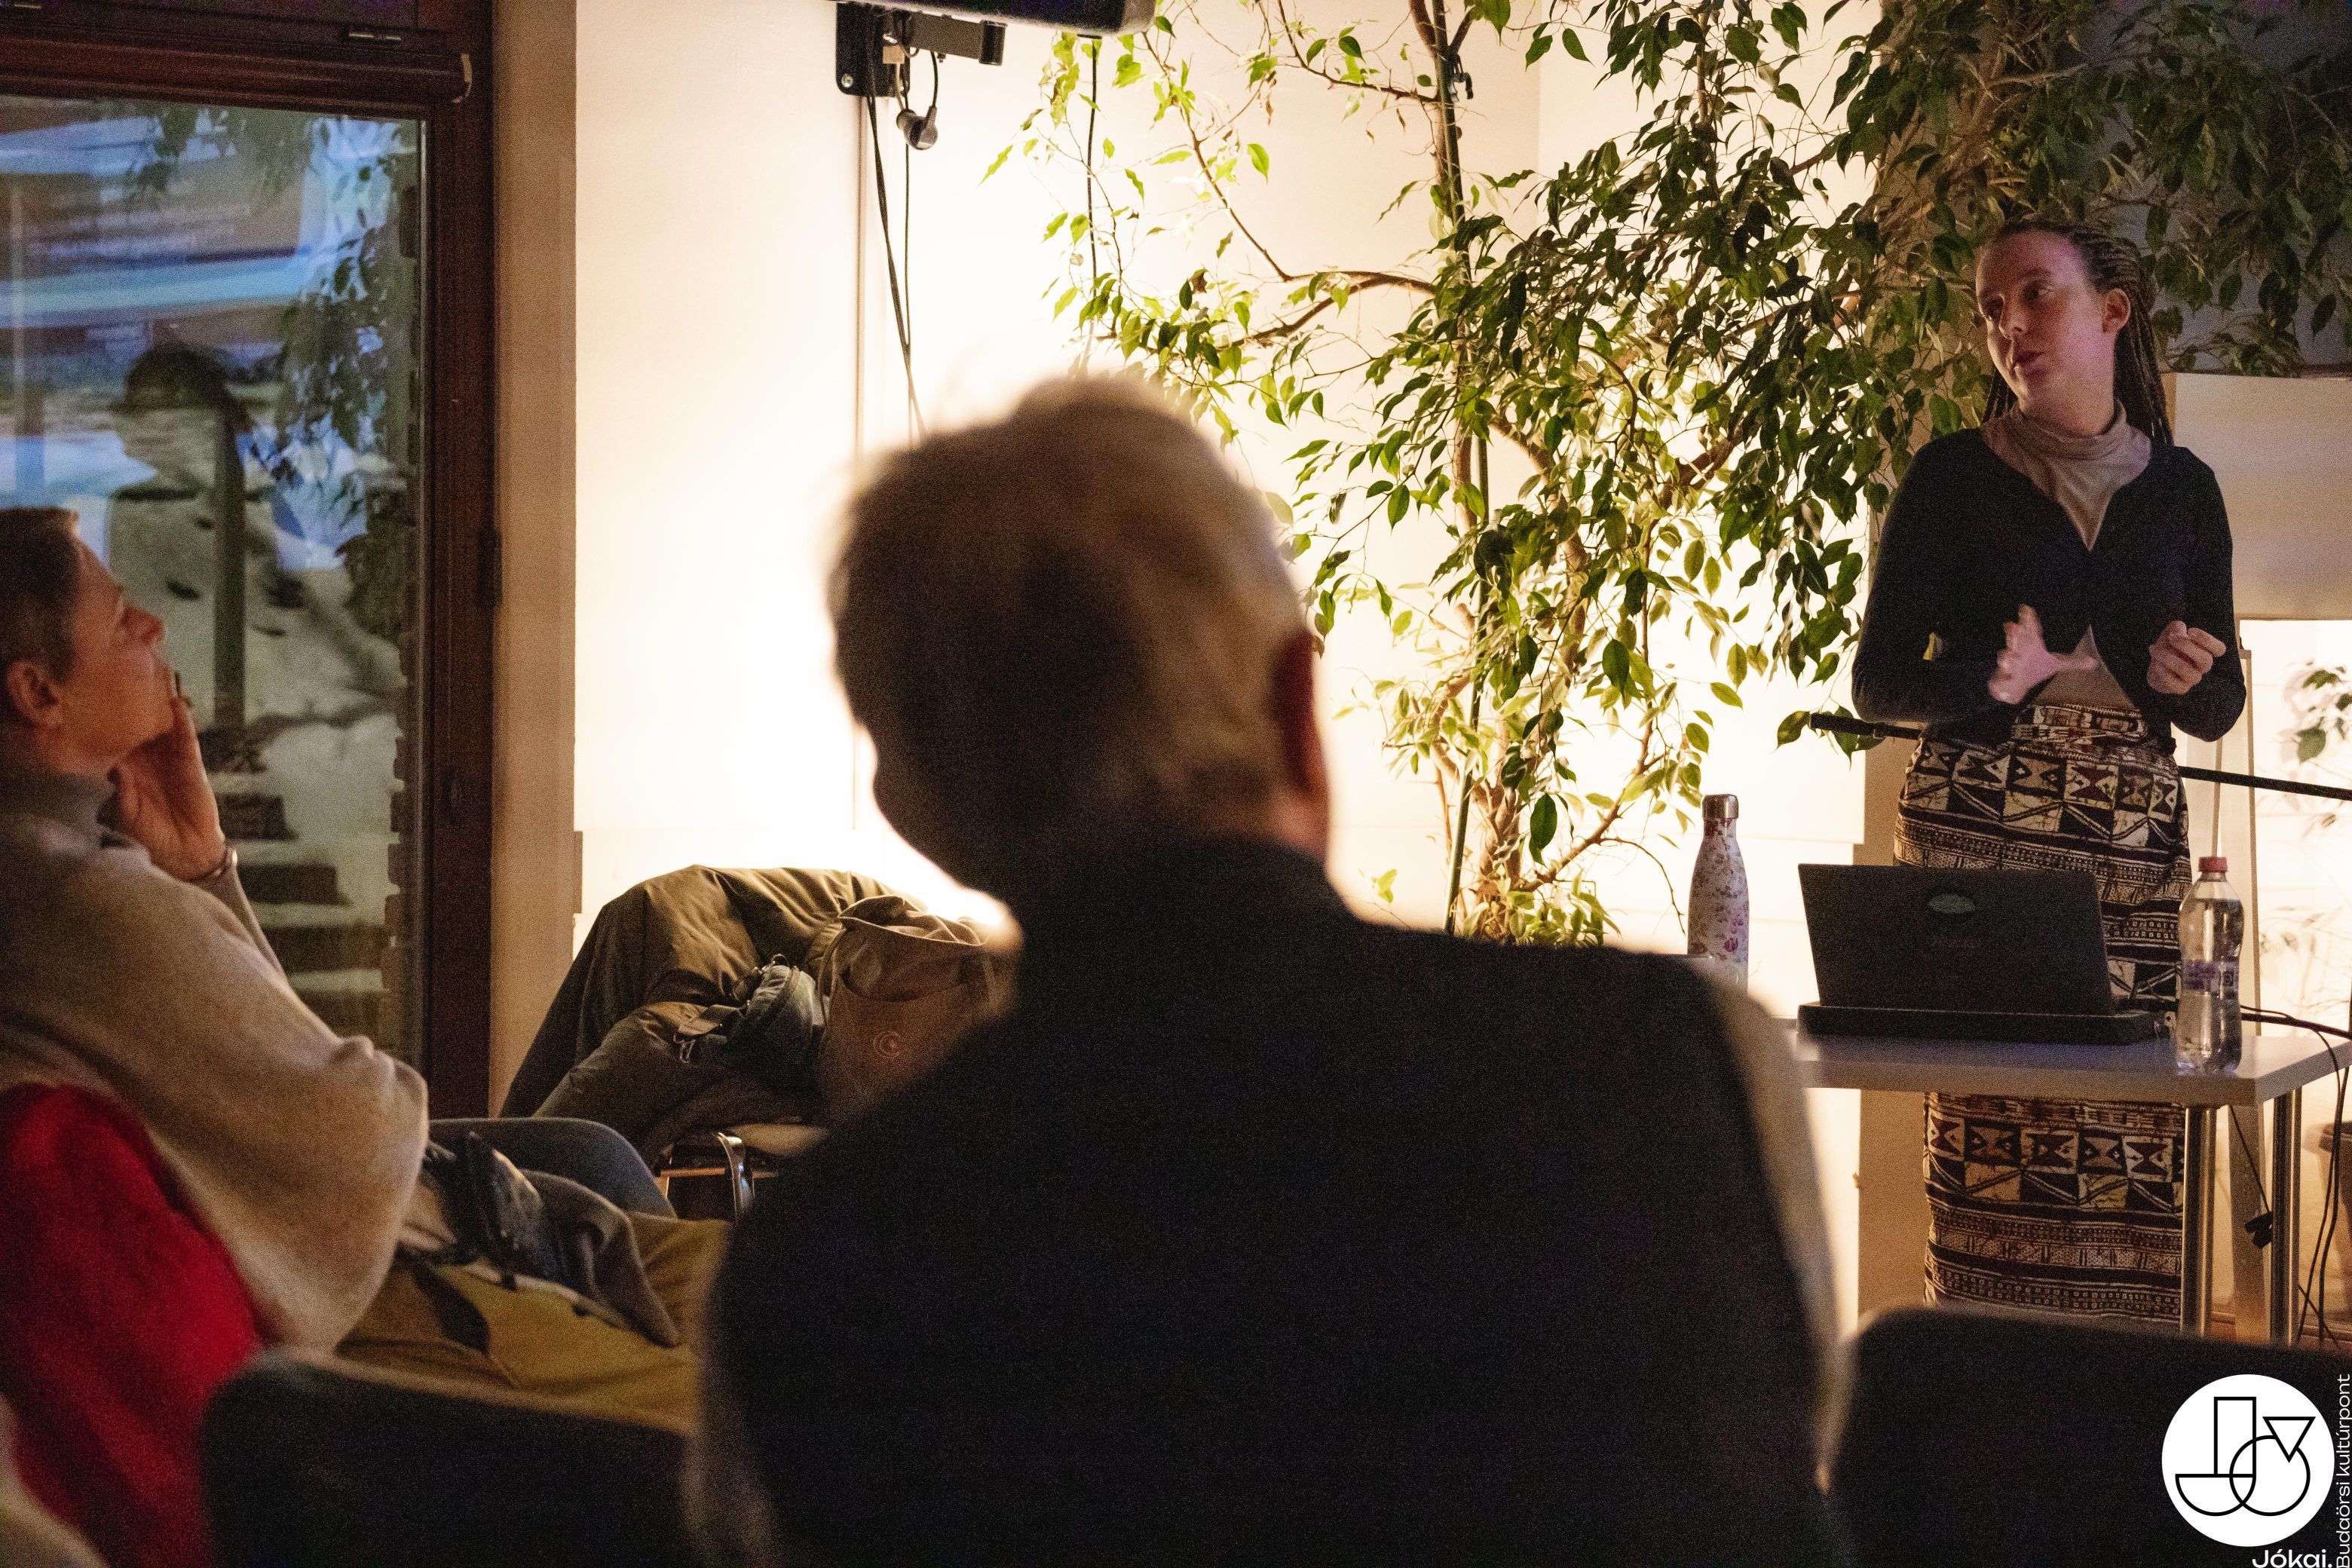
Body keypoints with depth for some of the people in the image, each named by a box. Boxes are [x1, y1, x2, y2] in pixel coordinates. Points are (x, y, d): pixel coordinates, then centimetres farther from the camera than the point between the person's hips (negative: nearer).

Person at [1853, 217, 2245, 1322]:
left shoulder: (2179, 488, 13)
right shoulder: (1953, 477, 5)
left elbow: (2219, 710, 16)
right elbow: (1878, 680, 3)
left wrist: (2191, 678, -7)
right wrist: (1992, 680, -16)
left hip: (2134, 838, 2)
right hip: (1980, 832, -2)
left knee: (2136, 1136, -6)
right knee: (1988, 1129, -10)